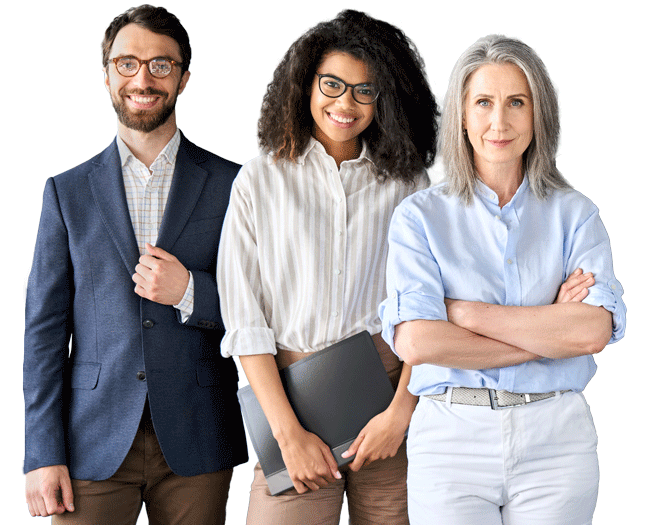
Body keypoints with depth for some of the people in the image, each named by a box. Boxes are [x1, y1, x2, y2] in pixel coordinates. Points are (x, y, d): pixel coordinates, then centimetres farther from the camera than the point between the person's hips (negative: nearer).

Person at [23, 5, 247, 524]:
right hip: (95, 443, 0)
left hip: (195, 444, 0)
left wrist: (190, 292, -14)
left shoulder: (230, 185, 3)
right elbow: (45, 328, 4)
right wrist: (43, 455, -3)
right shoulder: (67, 192, 6)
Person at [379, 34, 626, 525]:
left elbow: (594, 331, -10)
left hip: (556, 441, 1)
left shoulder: (574, 214, 5)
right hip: (452, 441, -1)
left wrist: (466, 312, -12)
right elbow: (415, 342, -13)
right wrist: (549, 331, -10)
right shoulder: (420, 217, 1)